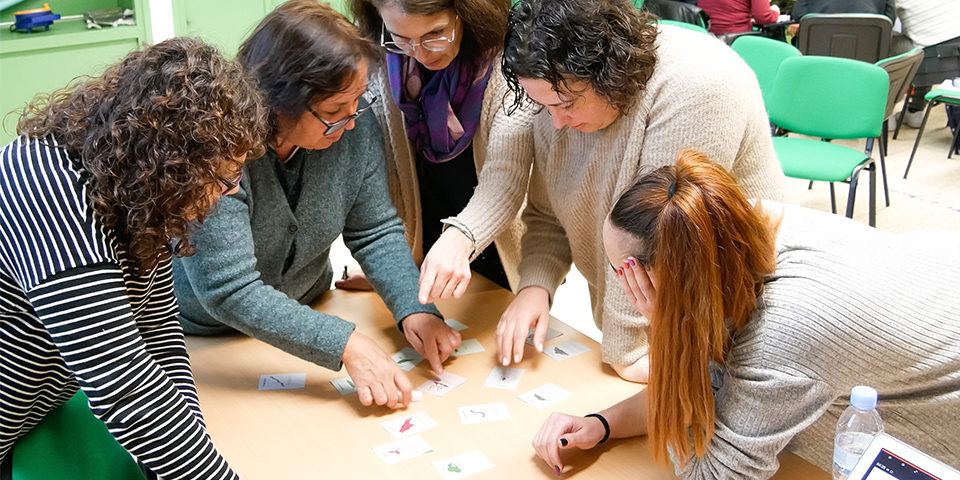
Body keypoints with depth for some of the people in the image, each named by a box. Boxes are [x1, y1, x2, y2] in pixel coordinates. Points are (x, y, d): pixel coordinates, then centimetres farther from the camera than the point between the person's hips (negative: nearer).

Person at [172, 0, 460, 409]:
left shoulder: (355, 124, -13)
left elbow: (376, 231, -5)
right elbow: (229, 291, -31)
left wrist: (415, 310, -22)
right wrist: (345, 345, -37)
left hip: (305, 315, 3)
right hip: (203, 337, -3)